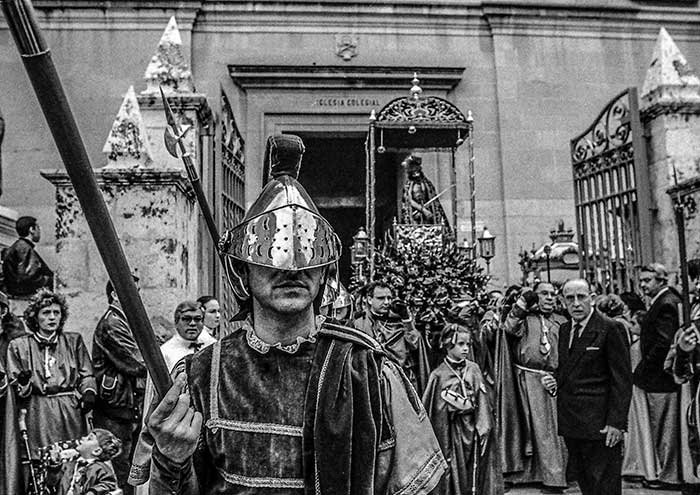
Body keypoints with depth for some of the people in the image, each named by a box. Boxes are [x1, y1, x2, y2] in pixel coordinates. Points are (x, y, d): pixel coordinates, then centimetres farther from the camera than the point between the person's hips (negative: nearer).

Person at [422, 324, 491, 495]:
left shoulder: (474, 369, 1)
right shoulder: (439, 374, -6)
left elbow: (482, 400, 1)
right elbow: (432, 407, -3)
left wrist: (483, 428, -5)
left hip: (471, 427, 2)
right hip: (450, 429, -2)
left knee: (472, 473, 9)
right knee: (451, 475, 3)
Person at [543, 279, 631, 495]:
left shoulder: (610, 328, -11)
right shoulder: (564, 329, 12)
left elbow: (622, 378, -12)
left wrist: (616, 422, -16)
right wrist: (554, 380, 1)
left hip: (599, 424, -7)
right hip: (571, 421, 7)